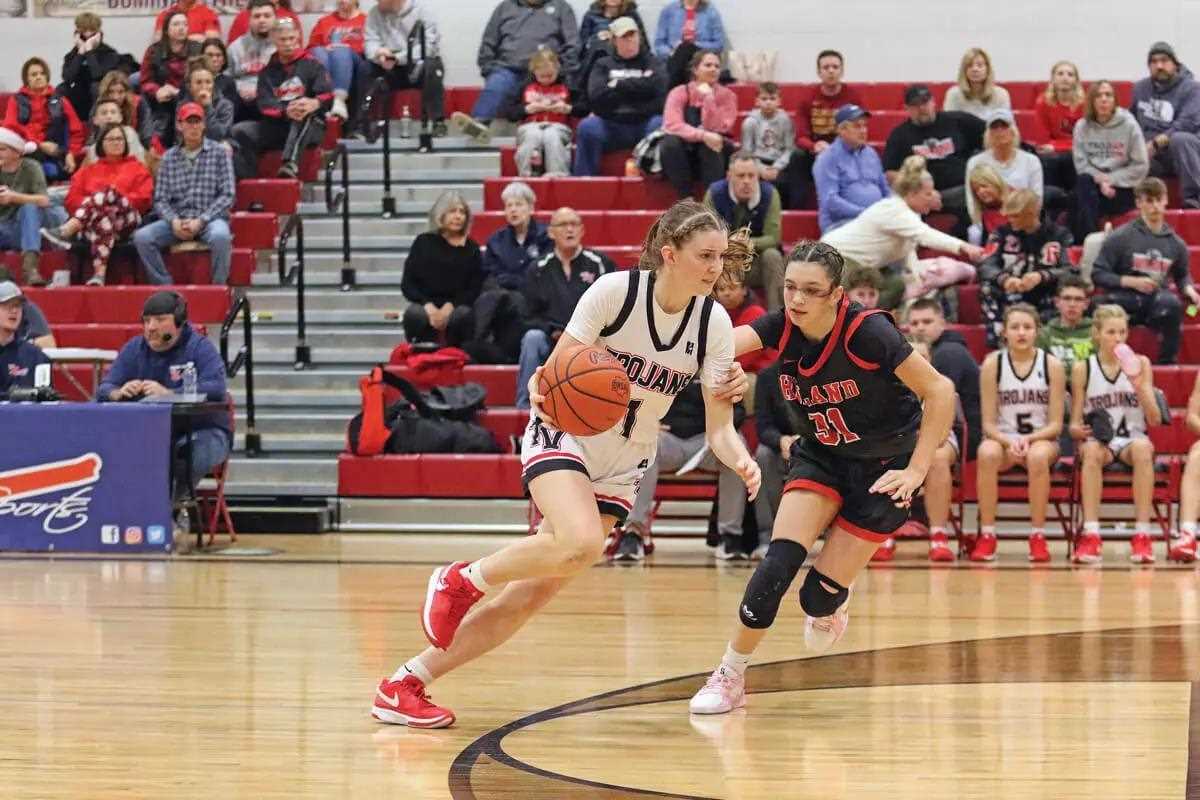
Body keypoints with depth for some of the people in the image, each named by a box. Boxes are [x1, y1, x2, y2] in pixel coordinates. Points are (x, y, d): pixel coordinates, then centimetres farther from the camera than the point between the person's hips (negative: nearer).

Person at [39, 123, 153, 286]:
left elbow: (143, 199, 9)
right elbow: (72, 200, 17)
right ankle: (100, 272, -62)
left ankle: (66, 231, -49)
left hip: (125, 219, 0)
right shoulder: (88, 171, 29)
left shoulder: (137, 168, 24)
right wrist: (90, 204, -4)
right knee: (102, 220, -40)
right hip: (88, 221, 1)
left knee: (108, 193, -34)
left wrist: (117, 201, -5)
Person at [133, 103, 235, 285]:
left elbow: (227, 196, -2)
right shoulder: (169, 158, 11)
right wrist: (174, 221, -13)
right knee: (142, 237, -23)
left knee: (220, 236, -38)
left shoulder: (219, 153, 4)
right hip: (177, 220, 3)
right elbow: (160, 200, 7)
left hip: (210, 219, -3)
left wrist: (200, 221, -13)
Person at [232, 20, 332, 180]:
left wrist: (314, 104, -32)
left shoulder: (311, 65, 6)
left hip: (310, 127, -3)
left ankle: (290, 165, -55)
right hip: (277, 125, 3)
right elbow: (265, 105, -1)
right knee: (239, 132, -16)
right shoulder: (268, 72, 13)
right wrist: (286, 112, -24)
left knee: (305, 115, -37)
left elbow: (327, 96, -7)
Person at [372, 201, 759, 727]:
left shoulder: (714, 324, -7)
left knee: (531, 595, -4)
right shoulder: (615, 290, -16)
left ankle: (406, 684, 2)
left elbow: (718, 425, -8)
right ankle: (463, 579, -9)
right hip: (564, 435, -4)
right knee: (581, 545, -35)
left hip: (623, 466, 4)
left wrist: (741, 461, -29)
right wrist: (543, 393, -34)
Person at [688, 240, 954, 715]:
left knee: (820, 595, -7)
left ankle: (827, 613, 33)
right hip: (820, 457, 4)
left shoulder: (867, 333, -27)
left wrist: (916, 470, -24)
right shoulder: (782, 326, -14)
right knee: (780, 561, -19)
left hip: (884, 466, -4)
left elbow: (940, 392, -22)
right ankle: (731, 676, -4)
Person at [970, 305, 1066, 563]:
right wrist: (1008, 442, -23)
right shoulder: (992, 364, -3)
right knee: (987, 453, -36)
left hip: (1041, 439, 0)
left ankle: (1038, 536, -24)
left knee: (1038, 456, -37)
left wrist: (1029, 439, -21)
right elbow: (988, 423, -3)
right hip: (1002, 438, 1)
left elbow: (1056, 424, -4)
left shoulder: (1052, 365, -4)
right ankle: (986, 536, -28)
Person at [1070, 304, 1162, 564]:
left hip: (1132, 438, 0)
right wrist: (1079, 430, -19)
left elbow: (1155, 420, 2)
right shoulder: (1083, 369, 5)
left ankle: (1142, 536, -37)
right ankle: (1091, 535, -41)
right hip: (1099, 441, 0)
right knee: (1092, 450, -37)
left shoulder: (1140, 364, 6)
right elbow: (1075, 425, 6)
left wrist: (1139, 386, -14)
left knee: (1142, 447, -37)